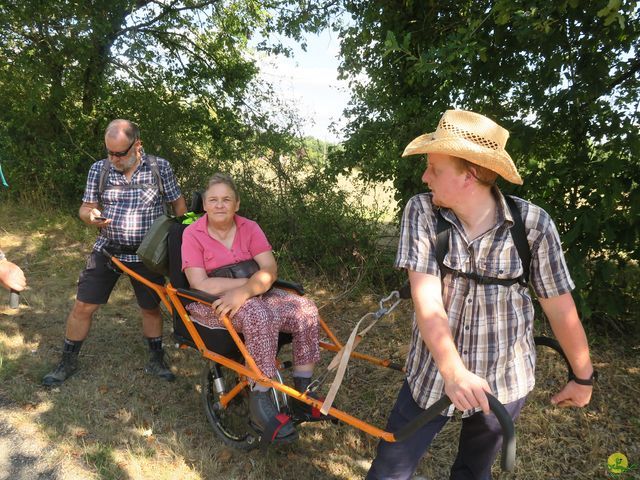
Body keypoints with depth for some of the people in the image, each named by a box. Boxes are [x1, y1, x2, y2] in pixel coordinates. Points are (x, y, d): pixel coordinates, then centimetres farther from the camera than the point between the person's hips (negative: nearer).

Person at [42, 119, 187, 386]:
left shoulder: (160, 167, -7)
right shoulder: (99, 169, -3)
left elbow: (178, 204, 1)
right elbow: (85, 208, 3)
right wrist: (92, 217, -21)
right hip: (107, 250, 2)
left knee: (150, 308, 11)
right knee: (83, 306, 3)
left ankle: (156, 361, 30)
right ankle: (68, 362, 25)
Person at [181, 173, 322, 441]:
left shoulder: (249, 228, 2)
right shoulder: (192, 234, -7)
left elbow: (270, 269, -11)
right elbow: (199, 284, -17)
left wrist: (244, 291, -30)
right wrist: (248, 280, -18)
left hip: (251, 296, 5)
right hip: (210, 305, -4)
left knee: (305, 309, -18)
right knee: (259, 316, -36)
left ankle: (302, 392, -8)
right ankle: (260, 400, -23)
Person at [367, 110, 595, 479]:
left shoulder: (534, 223, -15)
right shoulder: (421, 211, -14)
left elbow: (561, 309, -5)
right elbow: (426, 297, -22)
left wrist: (584, 377, 7)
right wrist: (453, 370, -35)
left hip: (505, 382, 0)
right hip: (433, 374, 0)